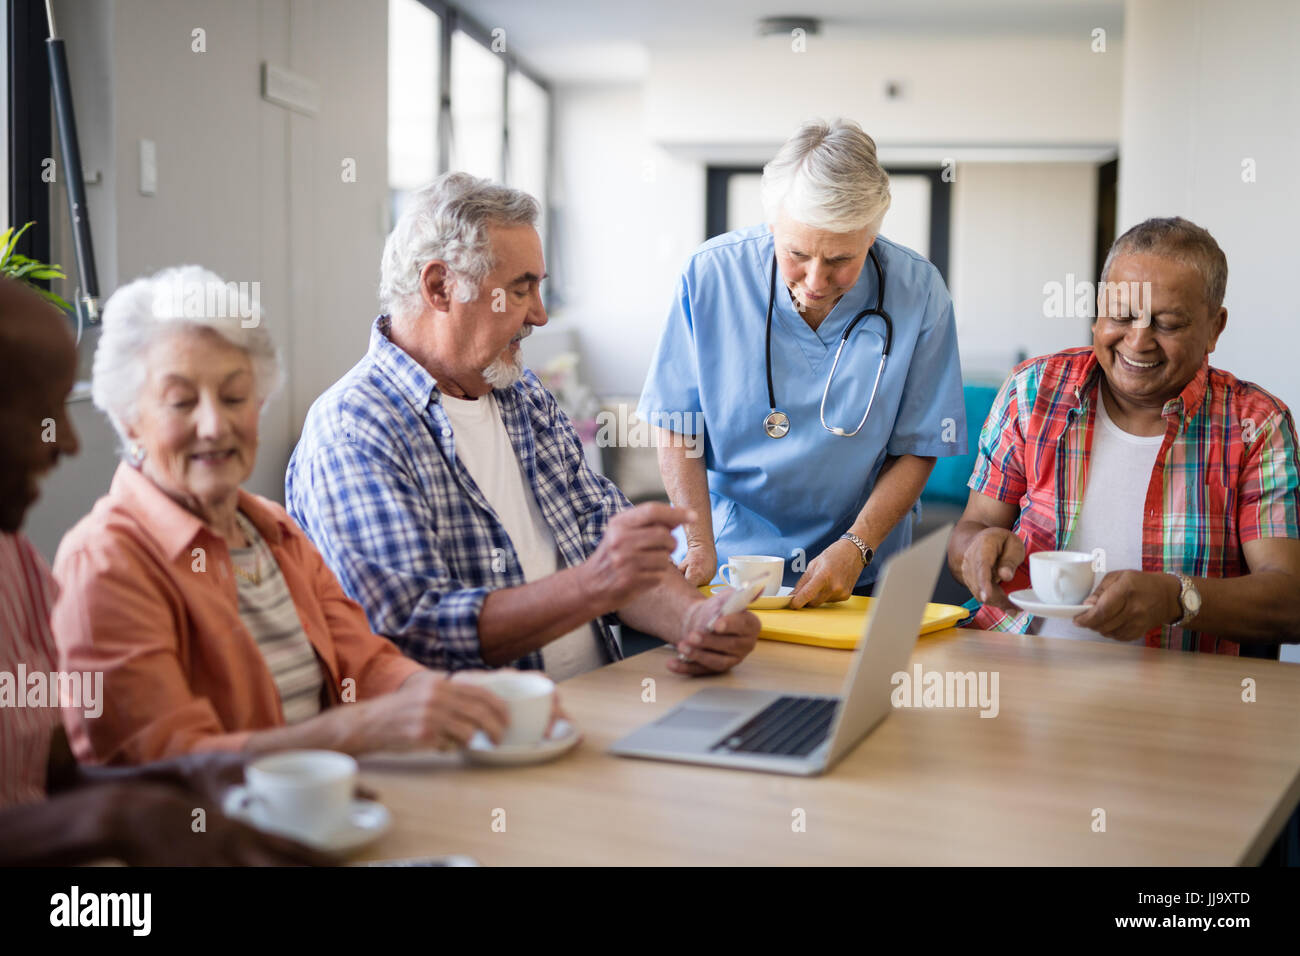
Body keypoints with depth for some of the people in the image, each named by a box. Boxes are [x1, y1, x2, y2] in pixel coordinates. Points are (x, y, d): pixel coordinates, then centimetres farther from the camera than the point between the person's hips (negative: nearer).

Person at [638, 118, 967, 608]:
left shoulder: (918, 291, -8)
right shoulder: (711, 274, -8)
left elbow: (918, 448, -1)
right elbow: (676, 427, -2)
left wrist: (855, 548, -12)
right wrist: (701, 546, -11)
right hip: (727, 555, -1)